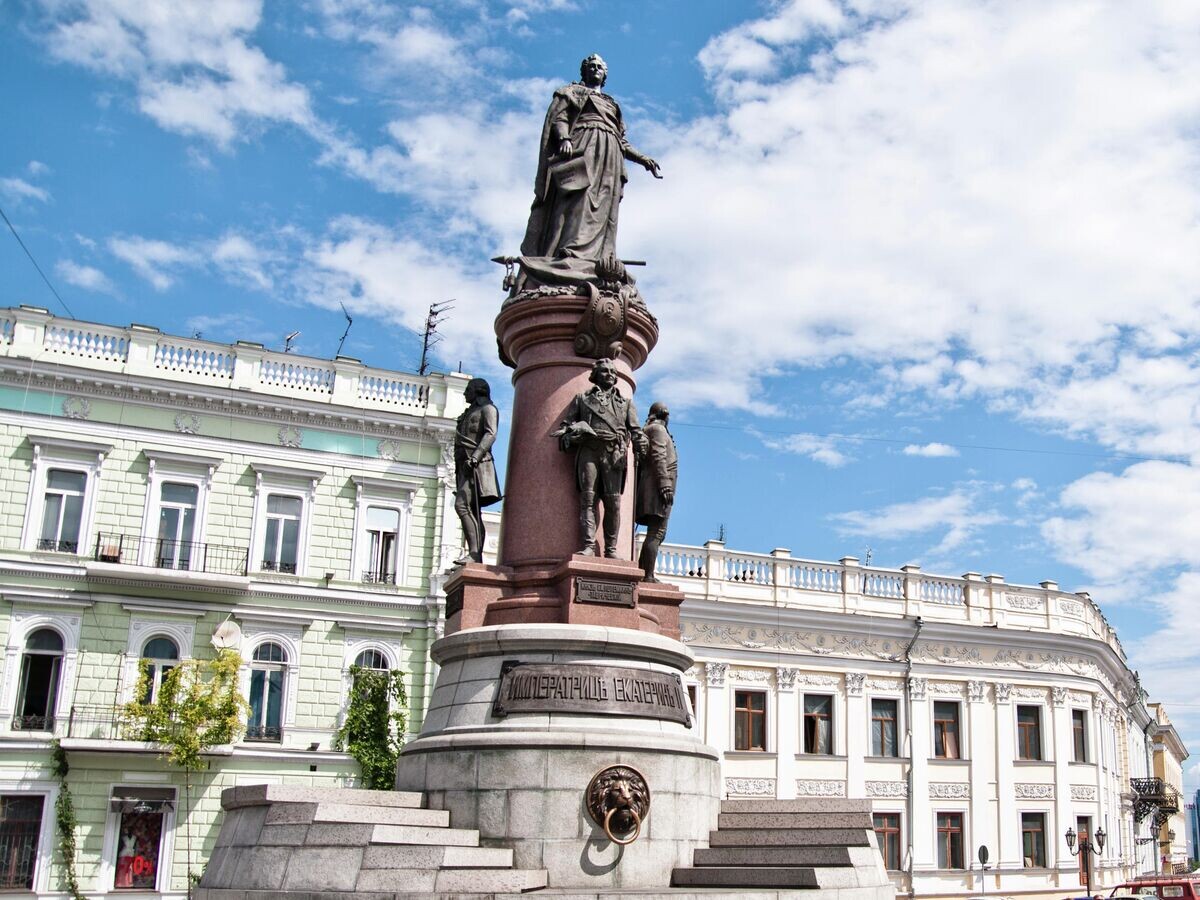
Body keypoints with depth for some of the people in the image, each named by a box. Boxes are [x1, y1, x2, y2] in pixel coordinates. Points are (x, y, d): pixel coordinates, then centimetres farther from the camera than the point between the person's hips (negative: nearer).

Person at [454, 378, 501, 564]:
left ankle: (474, 553, -29)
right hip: (464, 467, 9)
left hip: (477, 465, -9)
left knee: (462, 505, -23)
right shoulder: (469, 413, 30)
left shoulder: (487, 408, 4)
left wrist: (475, 457, -26)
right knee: (473, 512, 1)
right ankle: (477, 557, -4)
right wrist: (458, 472, 16)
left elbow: (490, 434, -12)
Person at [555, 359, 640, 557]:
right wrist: (566, 431, -6)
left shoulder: (625, 403, 24)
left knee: (613, 501, -8)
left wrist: (641, 441, -5)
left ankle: (610, 548, -7)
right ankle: (588, 545, -15)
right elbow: (567, 423, 17)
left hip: (613, 453, 1)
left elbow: (635, 429, 16)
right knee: (587, 498, -10)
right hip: (588, 450, -1)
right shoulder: (582, 398, 22)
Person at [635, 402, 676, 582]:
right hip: (657, 487, -10)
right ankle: (648, 576, -23)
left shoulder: (647, 431, 27)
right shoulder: (658, 429, -1)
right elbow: (658, 457, -15)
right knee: (656, 533, -16)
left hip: (649, 489, 10)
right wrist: (665, 484, -23)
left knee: (656, 533, 12)